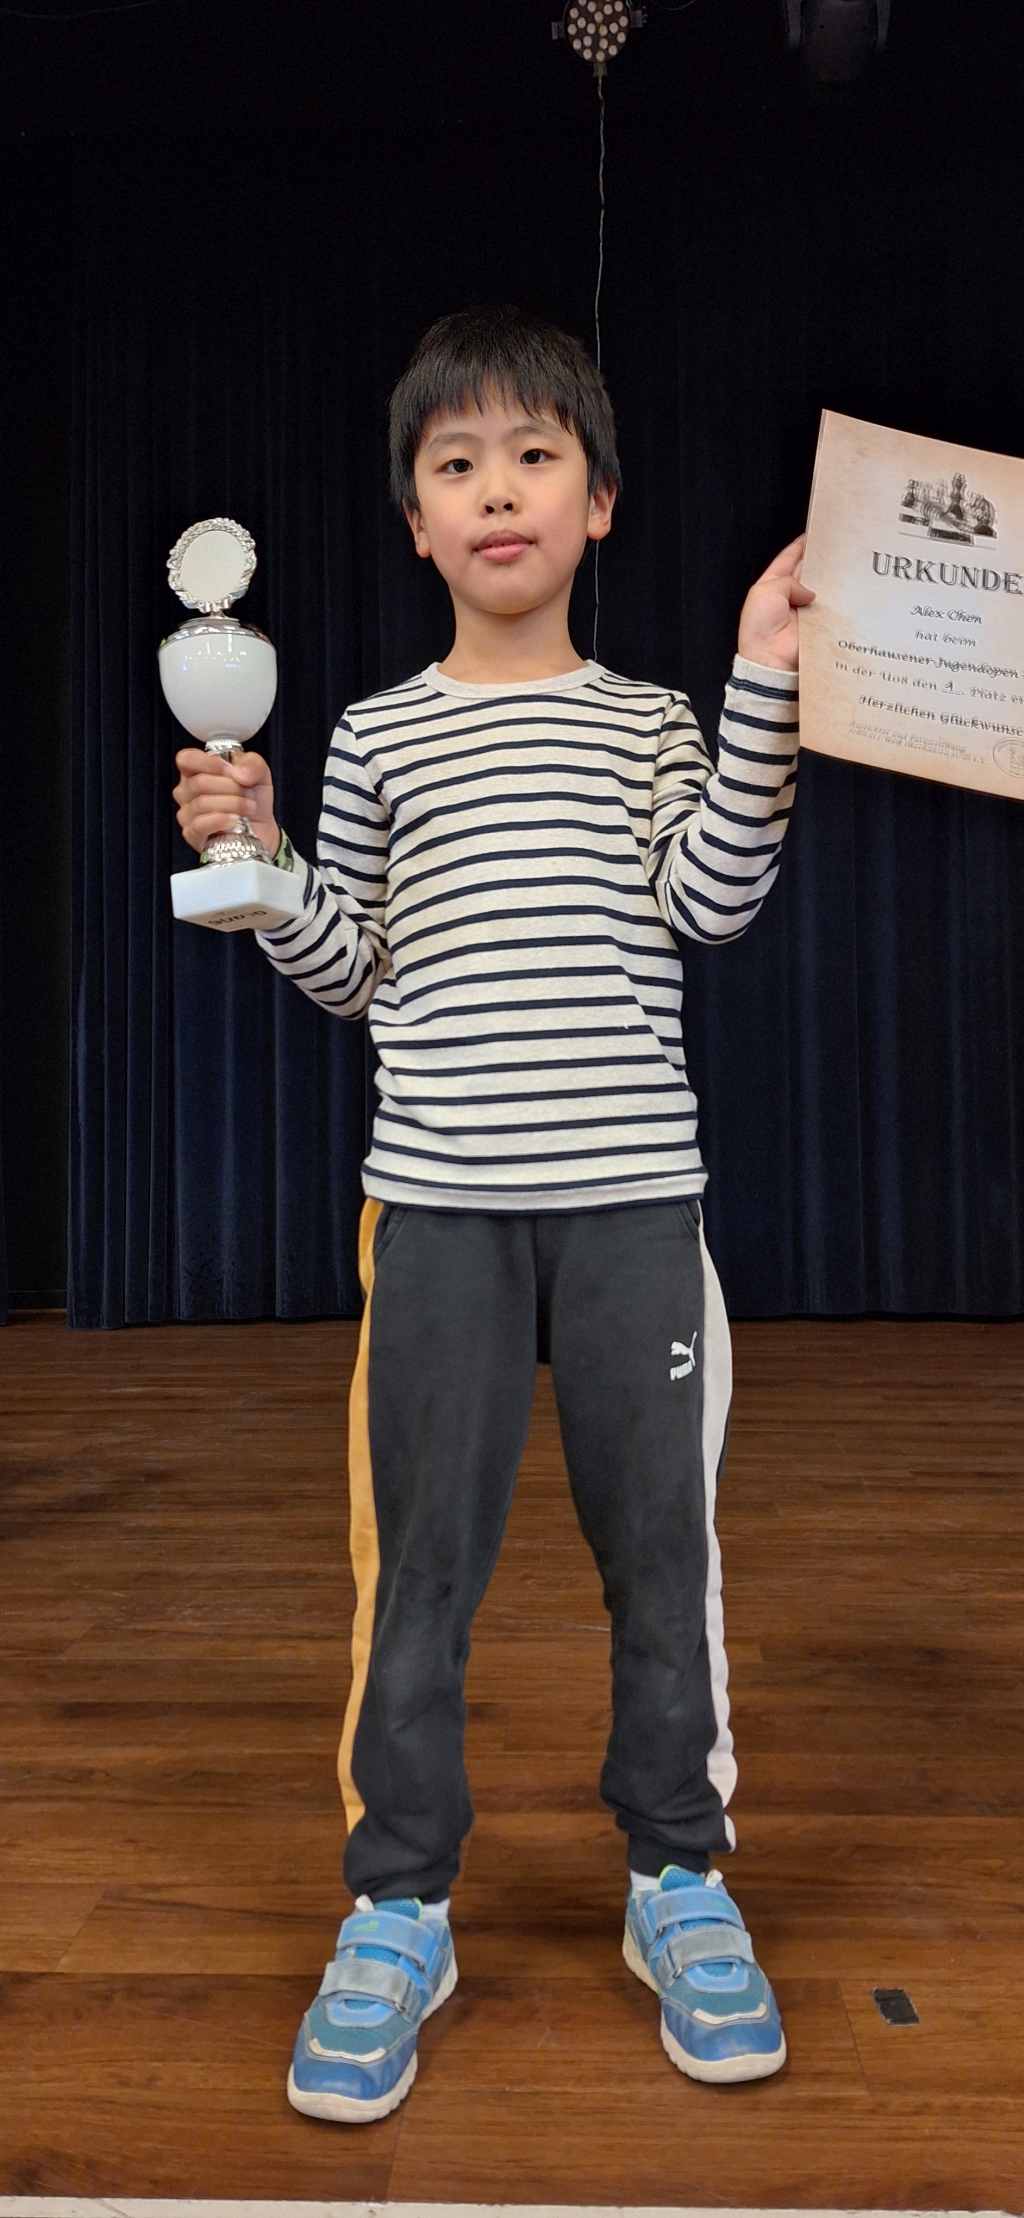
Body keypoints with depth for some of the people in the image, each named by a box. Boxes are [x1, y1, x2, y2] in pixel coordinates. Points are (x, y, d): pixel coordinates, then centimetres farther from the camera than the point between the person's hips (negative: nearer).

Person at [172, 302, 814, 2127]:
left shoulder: (658, 725, 11)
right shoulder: (378, 734, 11)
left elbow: (712, 904, -6)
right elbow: (348, 971, 11)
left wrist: (762, 694, -11)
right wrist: (256, 855, -4)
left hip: (632, 1190, 0)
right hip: (440, 1198, 0)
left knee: (660, 1543, 7)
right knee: (420, 1557, 5)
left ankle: (677, 1876, 26)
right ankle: (398, 1909, 21)